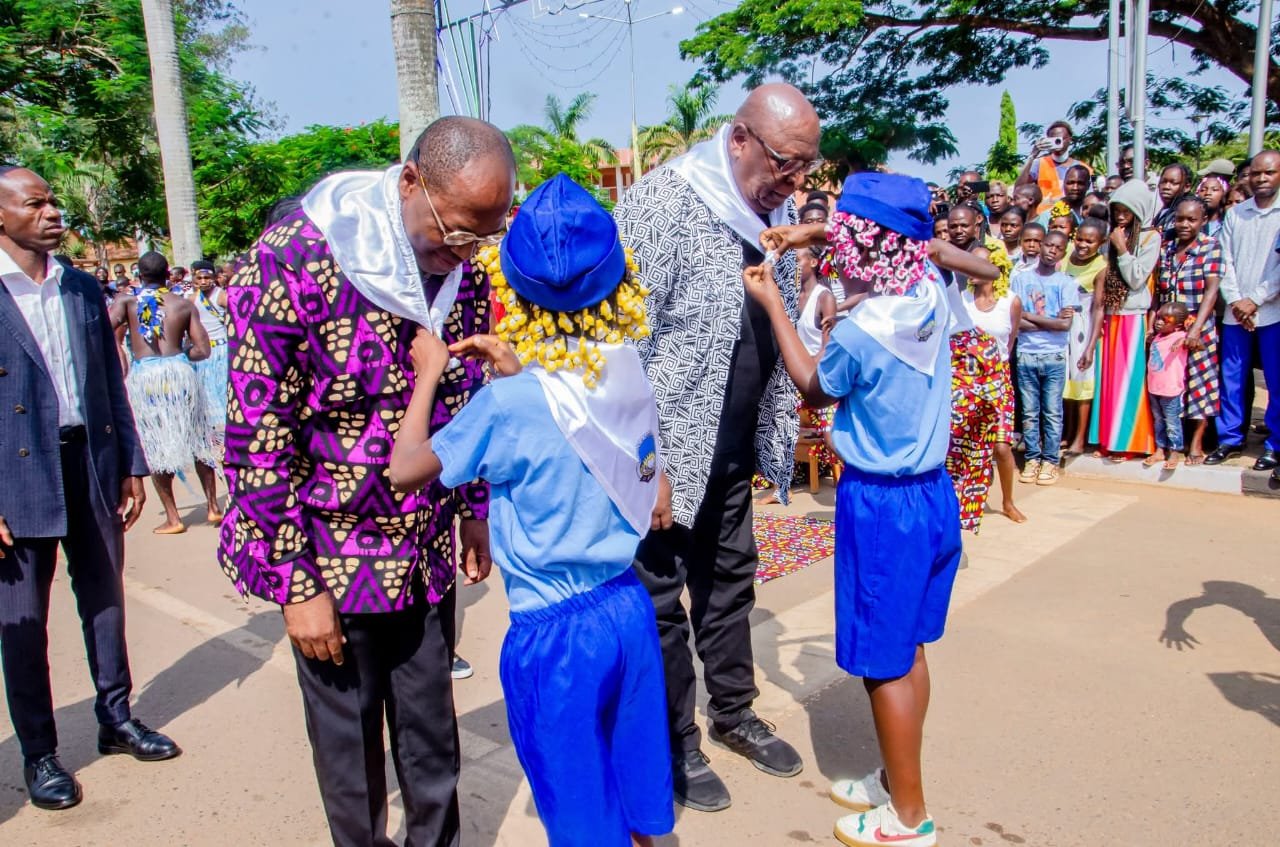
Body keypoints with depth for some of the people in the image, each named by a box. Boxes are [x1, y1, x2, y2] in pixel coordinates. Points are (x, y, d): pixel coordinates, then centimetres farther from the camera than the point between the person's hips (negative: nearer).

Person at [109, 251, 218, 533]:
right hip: (180, 371, 1)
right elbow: (202, 350, 3)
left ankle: (173, 518, 13)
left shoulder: (127, 302, 4)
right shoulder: (184, 304, 7)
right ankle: (213, 507, 20)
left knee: (156, 448, 9)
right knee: (199, 441, 15)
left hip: (143, 375, -1)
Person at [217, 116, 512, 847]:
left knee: (432, 728, 17)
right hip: (333, 558, -4)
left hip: (428, 552, 5)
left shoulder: (464, 268, -3)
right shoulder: (293, 263, -19)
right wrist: (296, 582, -14)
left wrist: (474, 511, 12)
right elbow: (256, 437, -16)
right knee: (350, 742, 12)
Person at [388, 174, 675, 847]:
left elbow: (405, 468, -11)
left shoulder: (507, 403, -20)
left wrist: (428, 374, 4)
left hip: (553, 632, -5)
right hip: (629, 608, 6)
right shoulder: (629, 379, -4)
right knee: (637, 770, 24)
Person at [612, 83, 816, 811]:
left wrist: (780, 435, 10)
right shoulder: (665, 202, -17)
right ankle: (677, 744, 26)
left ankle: (734, 712, 39)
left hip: (733, 447, 7)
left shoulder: (777, 213, 5)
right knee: (661, 599, 8)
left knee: (731, 580, 19)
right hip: (665, 449, -7)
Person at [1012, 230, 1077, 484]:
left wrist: (1030, 317, -5)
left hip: (1054, 356, -1)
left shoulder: (1066, 283, 3)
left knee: (1052, 413, 3)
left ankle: (1051, 460, 11)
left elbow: (1066, 324, -7)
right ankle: (1032, 458, 16)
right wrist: (1051, 321, -9)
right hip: (1026, 355, 1)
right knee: (1029, 412, 6)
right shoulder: (1021, 279, 4)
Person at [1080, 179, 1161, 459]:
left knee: (1128, 379, -4)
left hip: (1134, 319, -6)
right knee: (1108, 380, 6)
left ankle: (1127, 441, 3)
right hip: (1110, 318, 6)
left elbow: (1137, 279, -13)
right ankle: (1108, 439, 11)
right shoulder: (1114, 237, 13)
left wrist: (1121, 249, -12)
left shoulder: (1150, 237, -3)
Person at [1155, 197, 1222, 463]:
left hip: (1198, 330, -3)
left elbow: (1211, 290, -12)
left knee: (1199, 383, 3)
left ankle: (1196, 443, 15)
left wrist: (1196, 329, -22)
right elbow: (1158, 292, 10)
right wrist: (1152, 325, 0)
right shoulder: (1167, 250, 8)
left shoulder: (1210, 247, -4)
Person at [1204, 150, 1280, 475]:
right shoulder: (1235, 214, 9)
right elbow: (1226, 261, 5)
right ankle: (1230, 439, 18)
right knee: (1231, 379, 7)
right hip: (1236, 313, 3)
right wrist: (1235, 300, -6)